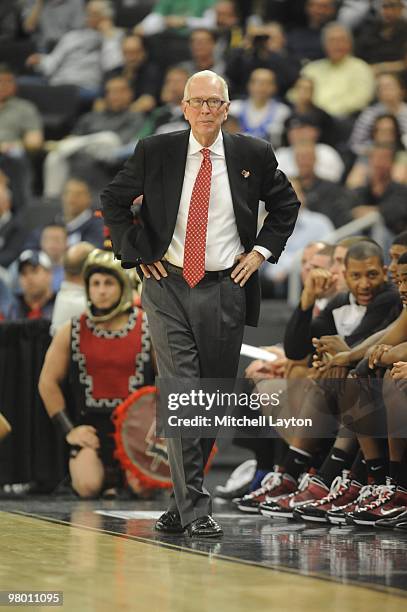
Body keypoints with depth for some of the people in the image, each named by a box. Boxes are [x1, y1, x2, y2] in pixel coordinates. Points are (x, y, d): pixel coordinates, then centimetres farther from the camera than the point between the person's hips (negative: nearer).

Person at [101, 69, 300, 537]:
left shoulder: (253, 155, 2)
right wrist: (136, 252, 2)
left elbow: (285, 204, 17)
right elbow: (113, 201, 11)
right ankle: (194, 509, -11)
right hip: (168, 288, -2)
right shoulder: (155, 152, -1)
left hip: (225, 290, 2)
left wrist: (261, 250, 5)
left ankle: (183, 502, 21)